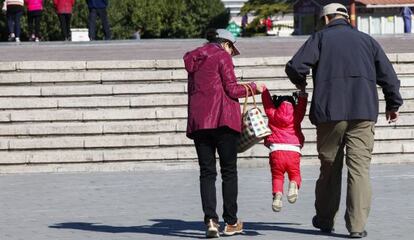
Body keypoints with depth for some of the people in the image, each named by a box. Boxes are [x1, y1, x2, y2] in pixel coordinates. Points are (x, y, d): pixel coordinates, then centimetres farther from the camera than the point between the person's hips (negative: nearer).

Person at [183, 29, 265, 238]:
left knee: (206, 171, 2)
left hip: (198, 120, 5)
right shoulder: (222, 56, -2)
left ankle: (210, 219, -13)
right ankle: (230, 222, 5)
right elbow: (232, 89, -6)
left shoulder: (194, 60, 18)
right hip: (222, 118, -5)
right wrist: (254, 87, 8)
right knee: (229, 170, 4)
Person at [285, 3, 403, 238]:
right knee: (360, 168, -2)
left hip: (330, 113, -1)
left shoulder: (320, 37, 7)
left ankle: (325, 220, 22)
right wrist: (393, 104, 27)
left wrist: (301, 83, 16)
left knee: (330, 166, 12)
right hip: (364, 113, 1)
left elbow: (295, 66, -6)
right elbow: (388, 75, 14)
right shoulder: (367, 40, 15)